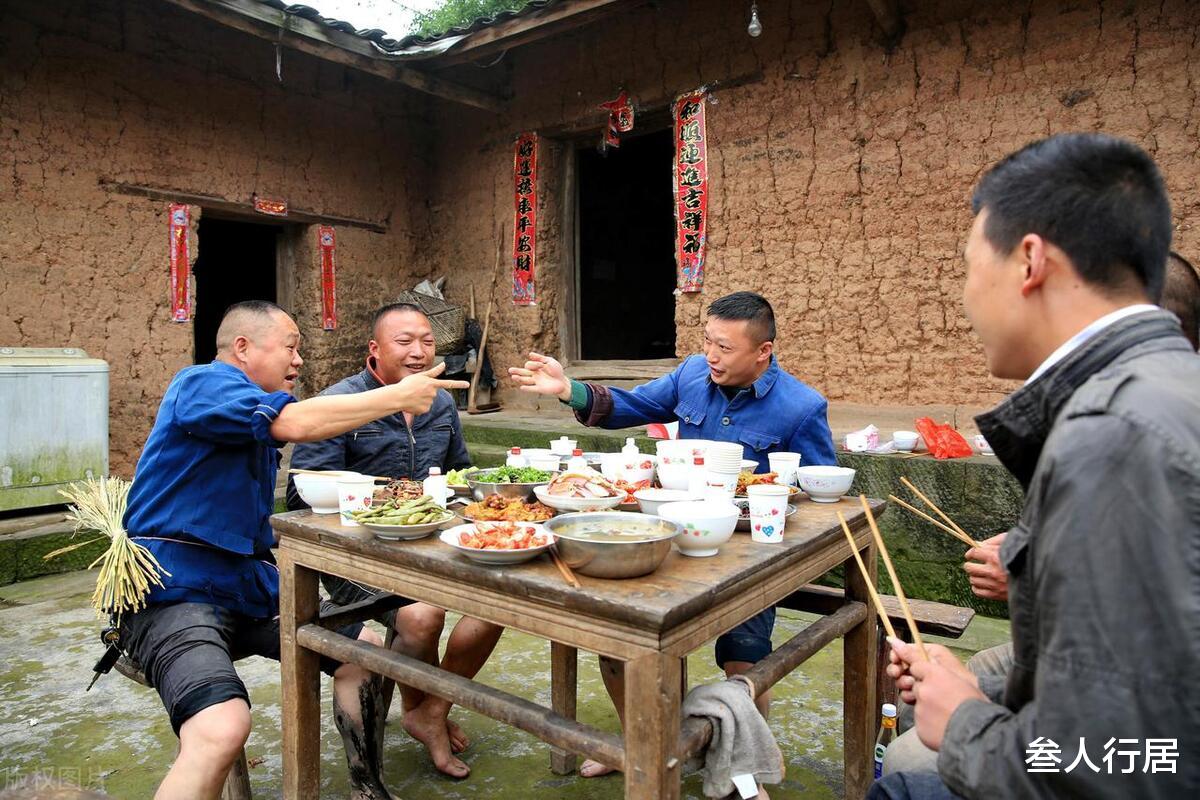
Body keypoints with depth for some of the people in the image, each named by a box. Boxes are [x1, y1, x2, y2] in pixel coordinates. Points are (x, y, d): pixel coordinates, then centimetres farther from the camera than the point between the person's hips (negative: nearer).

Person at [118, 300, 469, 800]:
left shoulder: (261, 409, 17)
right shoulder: (199, 384, -13)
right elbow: (297, 423, -28)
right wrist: (399, 396, -20)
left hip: (248, 585, 10)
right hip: (176, 589, -9)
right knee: (223, 729, -33)